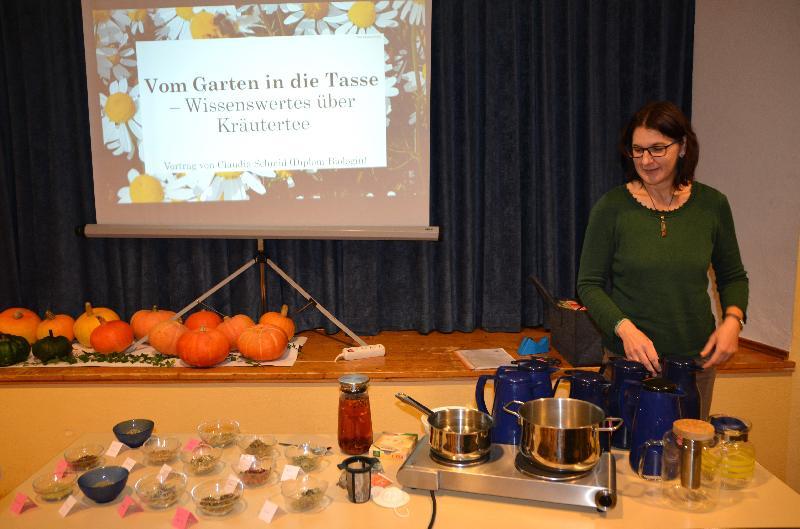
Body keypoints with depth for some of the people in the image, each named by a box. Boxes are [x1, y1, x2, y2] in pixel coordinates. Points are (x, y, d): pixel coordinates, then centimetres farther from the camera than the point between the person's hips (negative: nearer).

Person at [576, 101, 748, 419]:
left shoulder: (711, 205, -1)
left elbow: (733, 276, 11)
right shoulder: (612, 207, -9)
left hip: (696, 358, 3)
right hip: (627, 357, -2)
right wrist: (625, 329, -20)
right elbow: (589, 284, -6)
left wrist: (732, 319, -7)